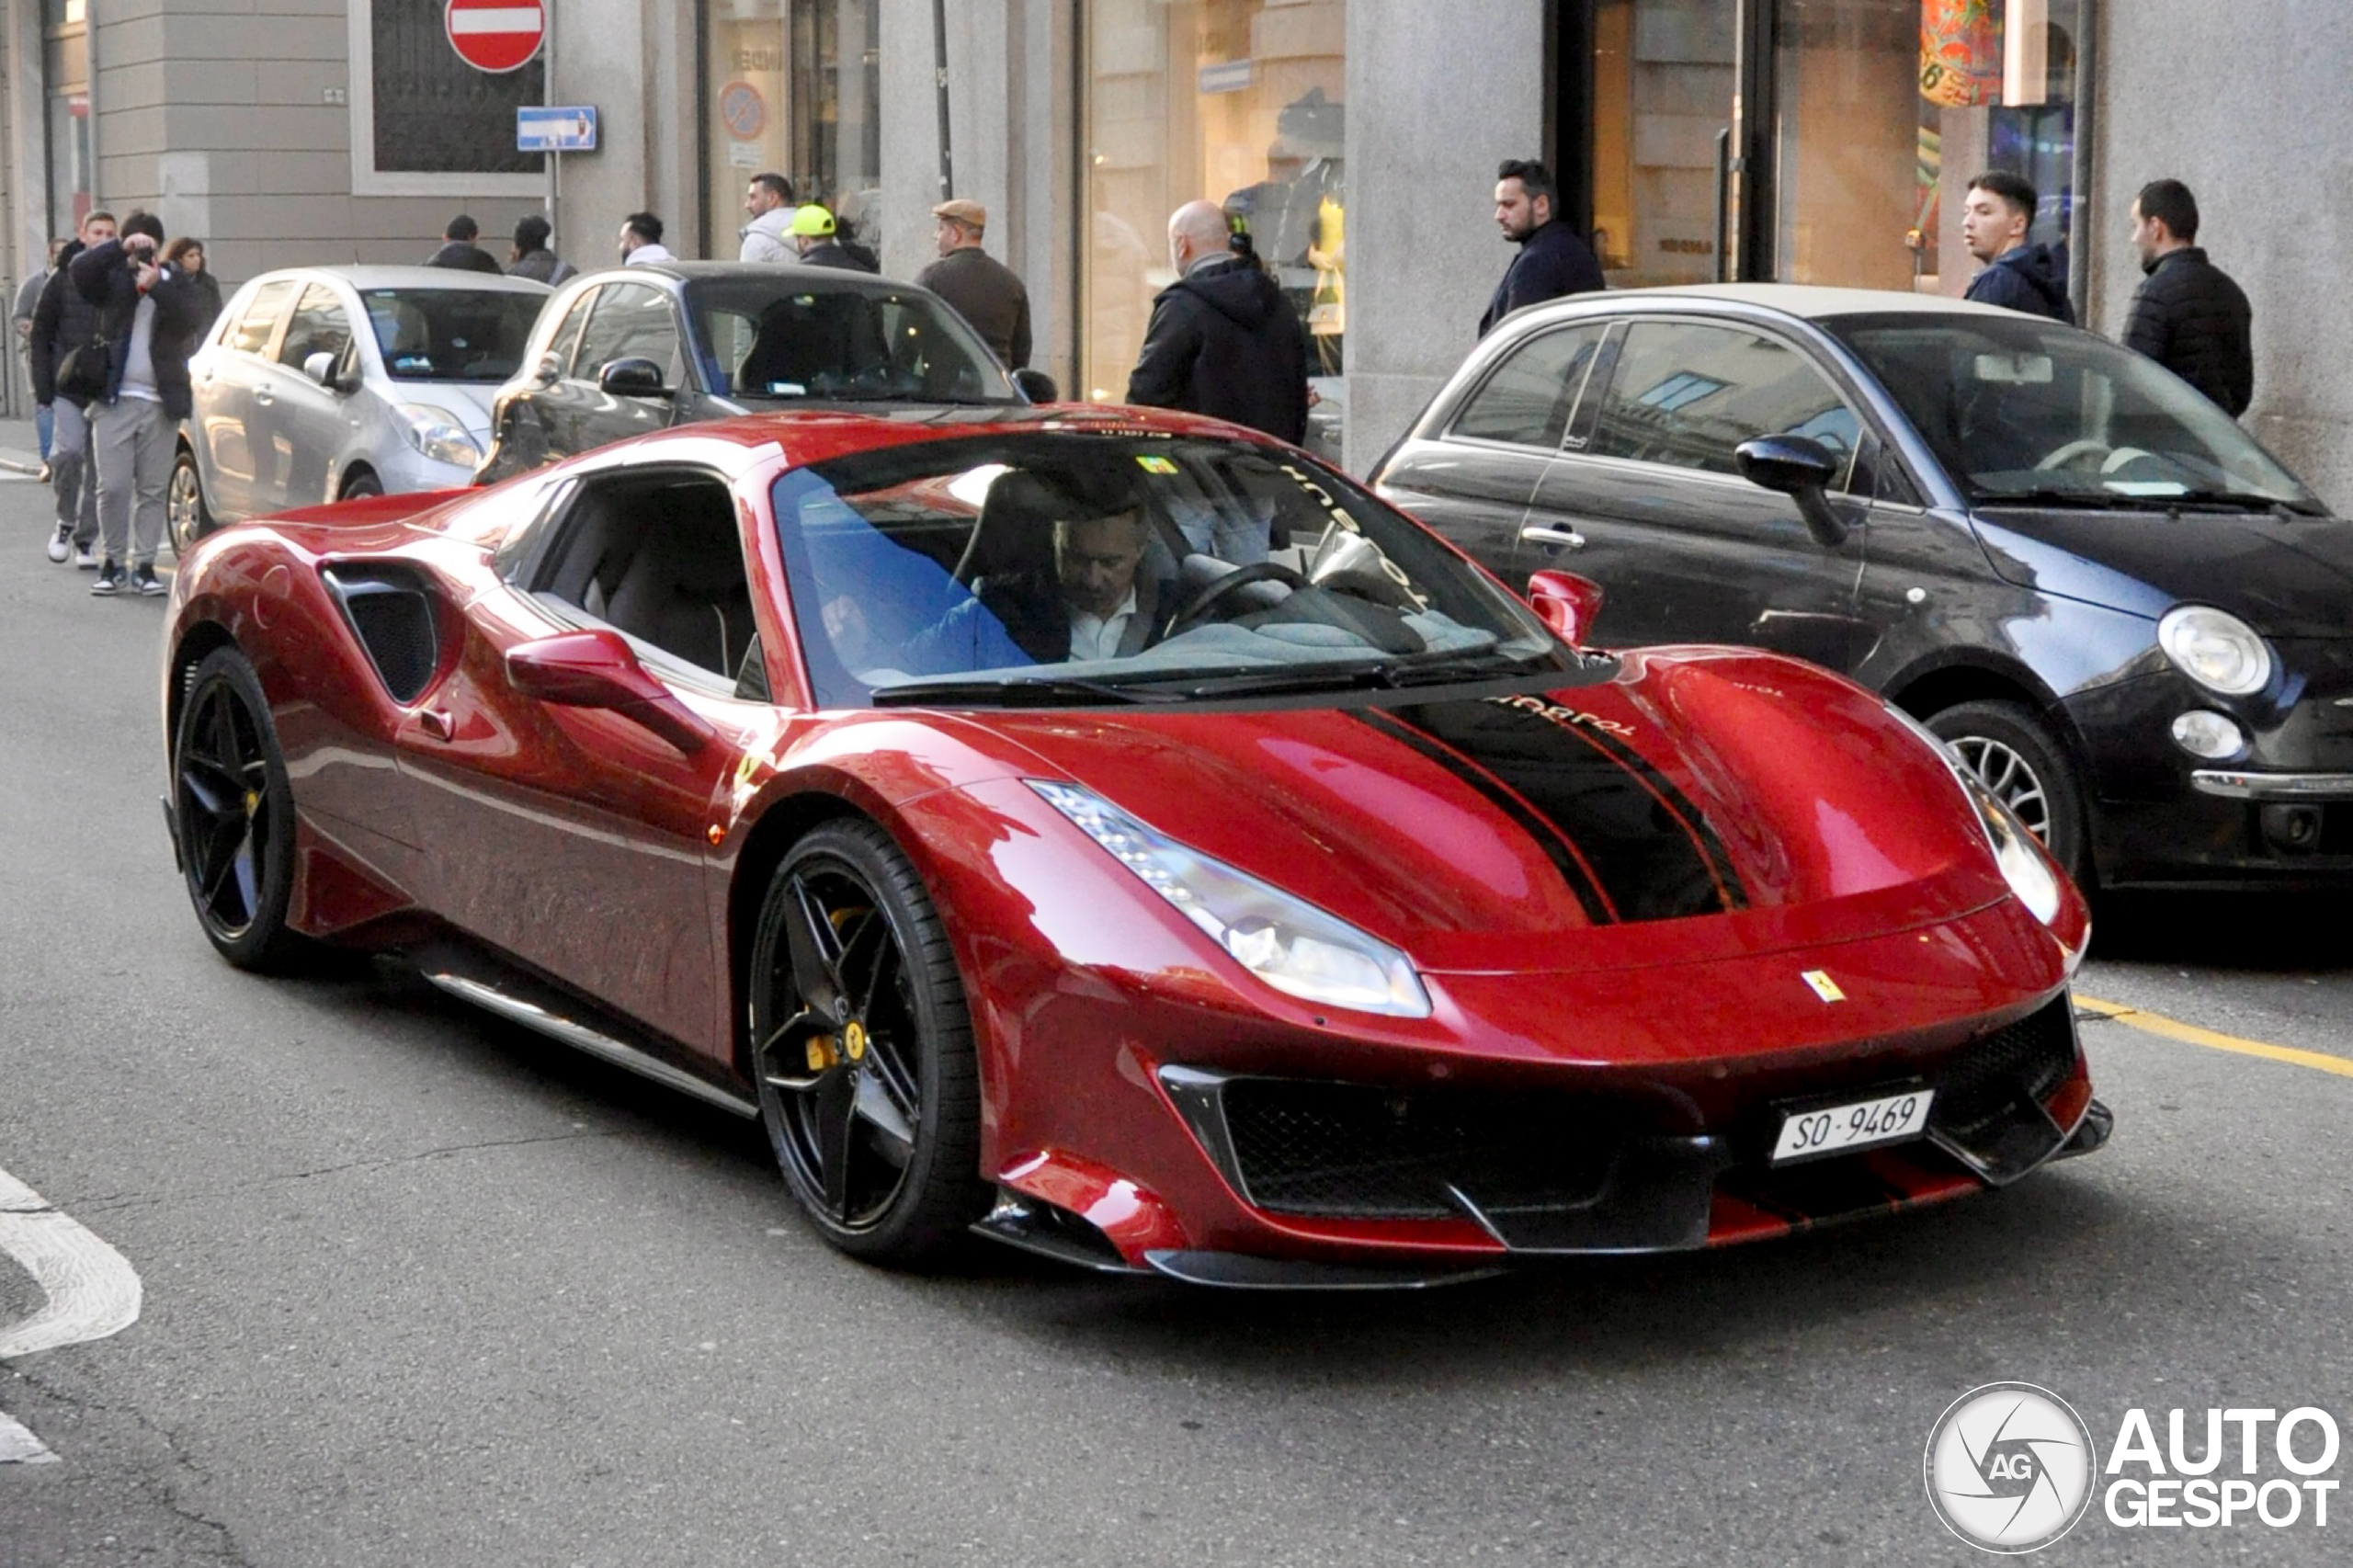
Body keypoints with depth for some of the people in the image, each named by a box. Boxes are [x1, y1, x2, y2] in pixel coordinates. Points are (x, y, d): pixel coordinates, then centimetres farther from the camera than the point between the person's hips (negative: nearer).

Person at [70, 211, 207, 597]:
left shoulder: (177, 285, 7)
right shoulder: (114, 280, 6)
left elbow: (193, 320, -12)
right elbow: (78, 269, -13)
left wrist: (156, 287, -22)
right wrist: (121, 248, -22)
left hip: (161, 402, 1)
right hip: (114, 398, -1)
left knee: (152, 489, 4)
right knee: (112, 486, -4)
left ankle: (144, 565, 9)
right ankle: (113, 562, 8)